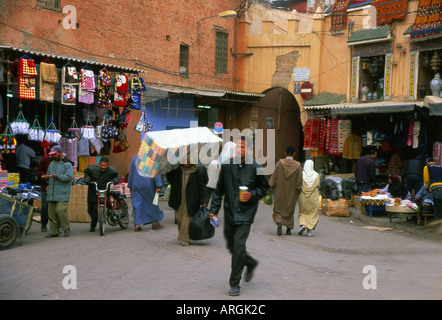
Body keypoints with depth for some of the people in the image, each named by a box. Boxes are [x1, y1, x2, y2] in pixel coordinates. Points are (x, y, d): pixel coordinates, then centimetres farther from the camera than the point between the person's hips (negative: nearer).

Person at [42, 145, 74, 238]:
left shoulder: (67, 164, -3)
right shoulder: (52, 163, 20)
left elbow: (69, 177, -13)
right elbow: (49, 174, 27)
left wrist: (57, 176, -23)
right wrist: (46, 176, 4)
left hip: (62, 193, -7)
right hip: (51, 192, 7)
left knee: (61, 210, -14)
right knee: (51, 212, 5)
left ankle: (66, 228, 4)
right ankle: (54, 231, 12)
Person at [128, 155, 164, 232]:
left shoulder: (134, 158, 10)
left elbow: (131, 173, 14)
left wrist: (130, 186, 19)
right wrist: (158, 186, -11)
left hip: (136, 184, 3)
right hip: (148, 184, -3)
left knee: (137, 203, 4)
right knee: (152, 202, 11)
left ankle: (137, 225, -2)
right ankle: (155, 222, 19)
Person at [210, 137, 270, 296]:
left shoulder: (255, 168, -6)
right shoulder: (227, 165, 1)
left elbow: (265, 187, 6)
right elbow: (219, 189, 10)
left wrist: (252, 195, -12)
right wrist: (214, 209, 7)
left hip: (246, 213, -4)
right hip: (229, 212, 4)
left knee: (239, 245, -12)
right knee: (231, 246, 12)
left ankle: (235, 283, 0)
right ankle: (251, 263, 42)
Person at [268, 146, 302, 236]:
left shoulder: (279, 163, -10)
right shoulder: (297, 165, -9)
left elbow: (274, 177, -7)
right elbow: (299, 181, -7)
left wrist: (270, 187, 4)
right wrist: (299, 191, 5)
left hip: (280, 192, -1)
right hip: (292, 193, 1)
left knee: (278, 209, 9)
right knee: (290, 210, 18)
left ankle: (279, 222, -18)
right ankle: (288, 229, 21)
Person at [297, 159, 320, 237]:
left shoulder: (301, 174, -7)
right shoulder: (316, 175, -4)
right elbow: (318, 186, 1)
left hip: (303, 197, 0)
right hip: (313, 198, 0)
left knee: (302, 212, 15)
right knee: (312, 214, 10)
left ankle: (302, 225, -11)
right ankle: (309, 231, 1)